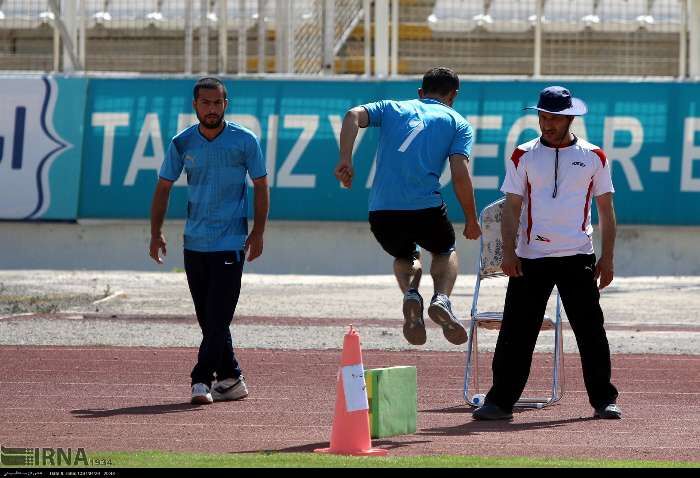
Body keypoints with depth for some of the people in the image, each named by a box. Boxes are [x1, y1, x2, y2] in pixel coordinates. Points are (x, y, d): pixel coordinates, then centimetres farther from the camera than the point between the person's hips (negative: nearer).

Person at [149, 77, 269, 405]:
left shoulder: (245, 141, -4)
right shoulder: (182, 143, 3)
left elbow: (261, 186, 3)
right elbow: (164, 186, 10)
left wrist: (258, 233, -3)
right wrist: (156, 232, 3)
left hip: (230, 243, -4)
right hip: (194, 243, 4)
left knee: (218, 317, -11)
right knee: (208, 319, 9)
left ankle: (202, 380, -13)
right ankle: (230, 378, 19)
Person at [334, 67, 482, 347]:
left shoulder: (392, 108, 20)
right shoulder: (457, 123, 13)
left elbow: (354, 115, 0)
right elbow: (460, 175, 0)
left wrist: (345, 160, -6)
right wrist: (471, 220, 9)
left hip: (382, 212, 2)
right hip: (426, 209, -2)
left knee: (405, 256, 31)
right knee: (445, 251, 29)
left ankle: (411, 293, -2)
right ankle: (442, 299, -1)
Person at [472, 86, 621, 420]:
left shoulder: (593, 158, 7)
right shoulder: (524, 157, 7)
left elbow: (606, 212, 10)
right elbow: (512, 208, 4)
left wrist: (607, 257, 3)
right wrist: (509, 251, -8)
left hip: (578, 257, 0)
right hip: (530, 257, 0)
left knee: (590, 330, 0)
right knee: (517, 332, -2)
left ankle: (603, 400, 9)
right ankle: (500, 401, 1)